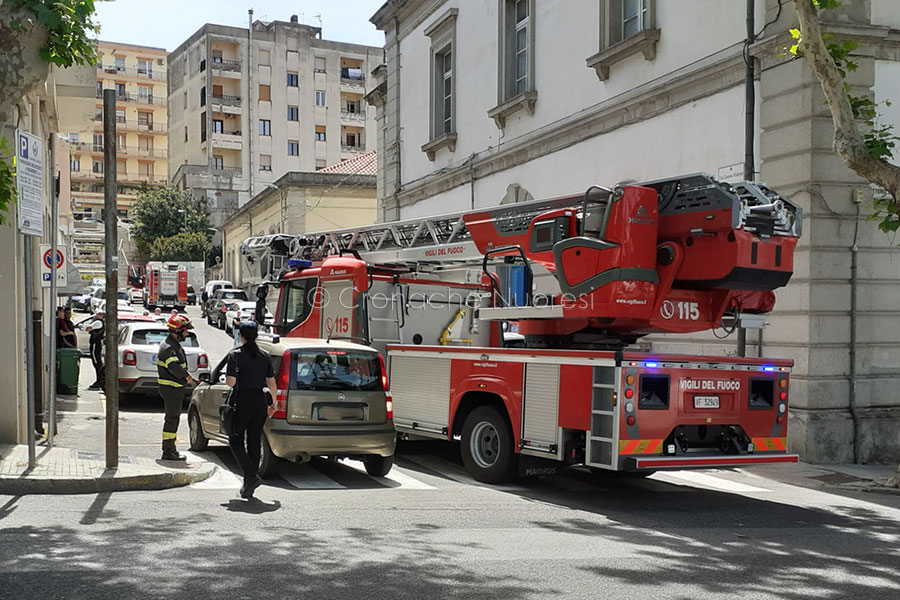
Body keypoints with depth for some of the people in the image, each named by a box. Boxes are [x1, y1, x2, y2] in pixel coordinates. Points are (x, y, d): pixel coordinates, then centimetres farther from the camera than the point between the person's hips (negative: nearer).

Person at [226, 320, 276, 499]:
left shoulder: (236, 355, -9)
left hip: (242, 401, -5)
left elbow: (231, 382, -15)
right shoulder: (264, 356, 6)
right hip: (260, 401, 5)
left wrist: (228, 377, 7)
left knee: (236, 441, 7)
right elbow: (272, 383, 8)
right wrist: (271, 404, 18)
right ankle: (248, 488, 12)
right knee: (254, 442, 9)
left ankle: (251, 475, -12)